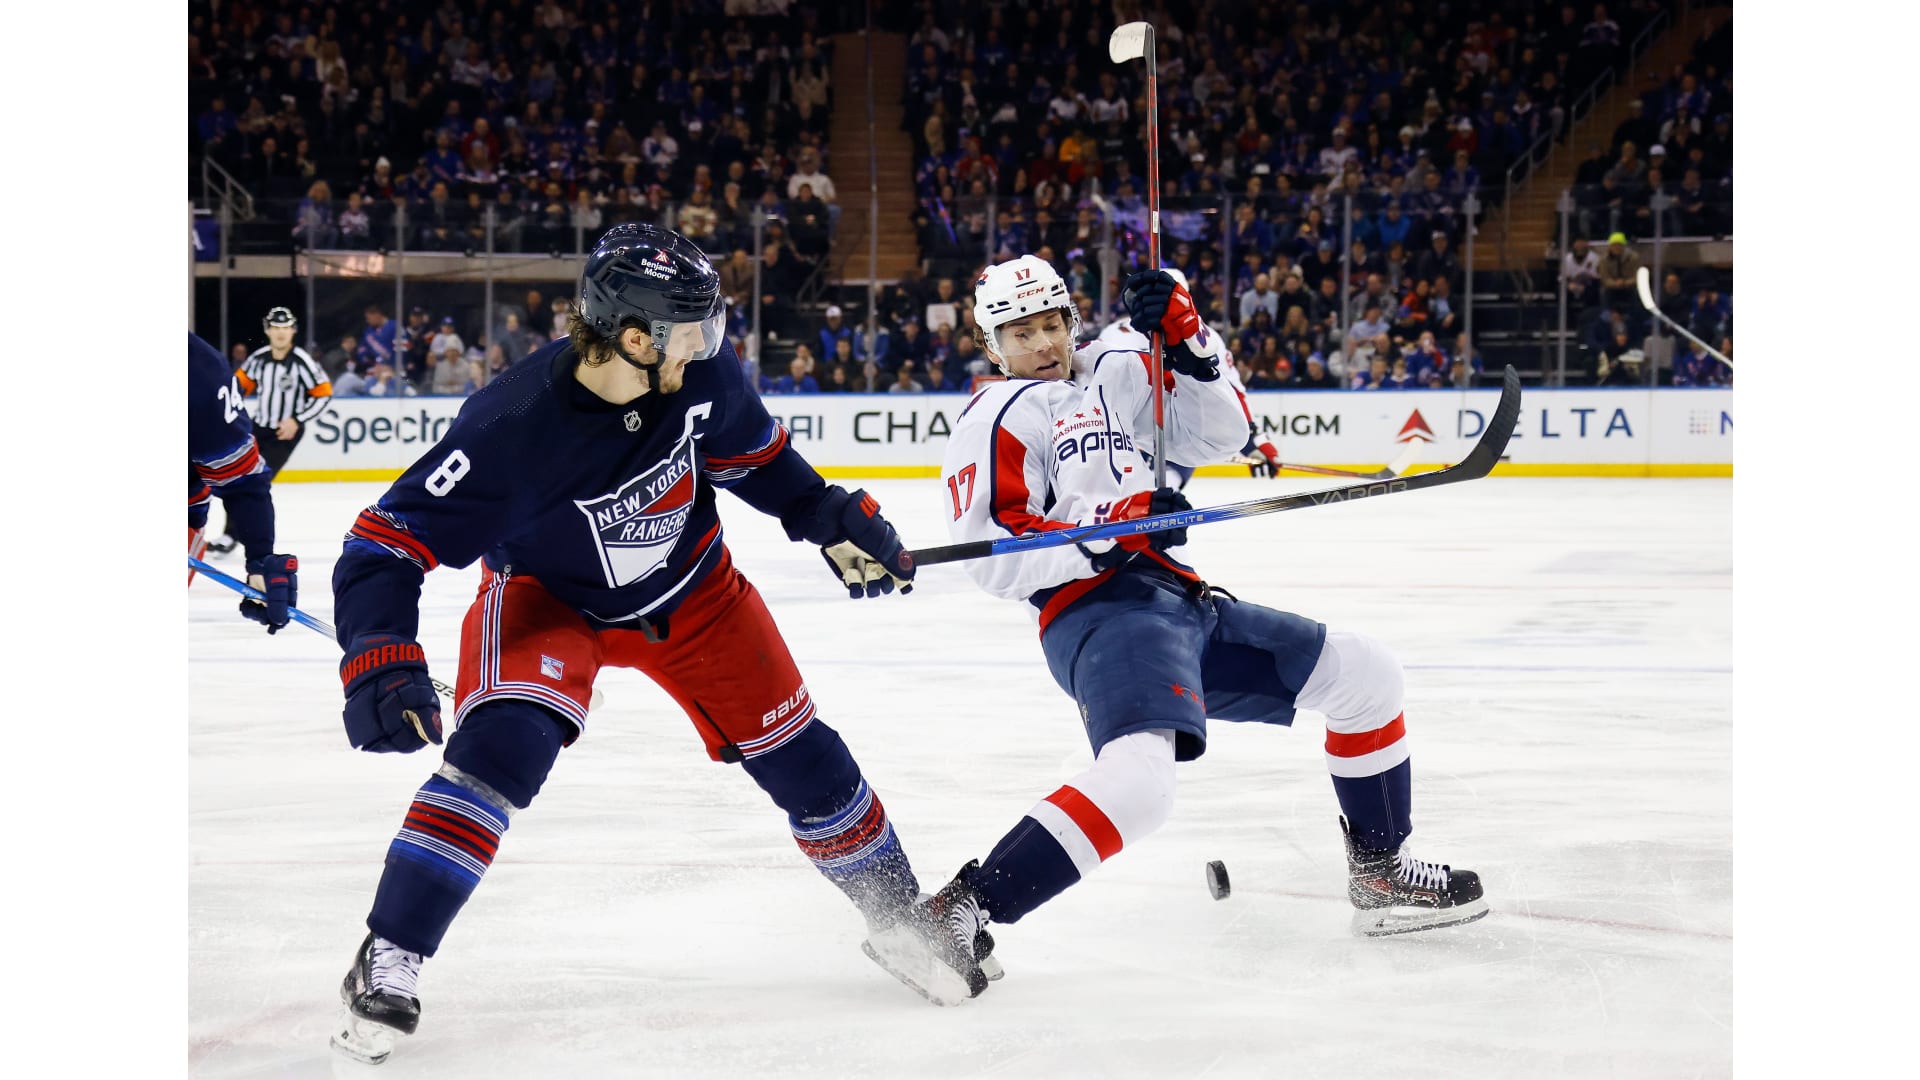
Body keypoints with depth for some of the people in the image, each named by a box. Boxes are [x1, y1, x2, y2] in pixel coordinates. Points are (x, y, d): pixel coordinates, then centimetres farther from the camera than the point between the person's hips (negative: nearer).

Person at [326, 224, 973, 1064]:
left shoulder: (700, 372, -23)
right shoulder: (510, 426, -36)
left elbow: (746, 450, 2)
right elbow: (384, 547, -31)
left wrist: (832, 518, -4)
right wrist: (380, 667, -43)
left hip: (690, 588, 4)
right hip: (548, 596, -4)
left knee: (793, 750, 7)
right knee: (502, 745, -28)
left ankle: (900, 915, 30)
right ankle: (386, 962, -19)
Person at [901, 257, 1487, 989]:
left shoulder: (1113, 377, 21)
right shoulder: (999, 419, -1)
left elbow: (1217, 433, 14)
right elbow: (991, 555, -14)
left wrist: (1185, 339, -1)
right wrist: (1104, 531, -25)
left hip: (1183, 604, 8)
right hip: (1097, 612, -8)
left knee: (1364, 674, 13)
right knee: (1137, 780, -35)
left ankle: (1380, 875, 23)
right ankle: (958, 912, -35)